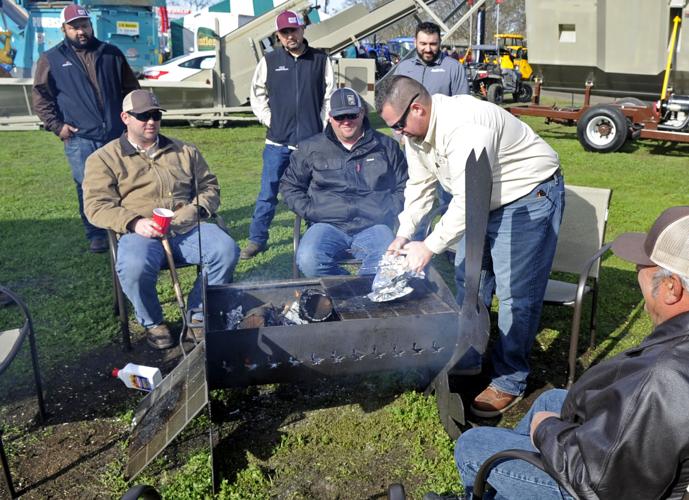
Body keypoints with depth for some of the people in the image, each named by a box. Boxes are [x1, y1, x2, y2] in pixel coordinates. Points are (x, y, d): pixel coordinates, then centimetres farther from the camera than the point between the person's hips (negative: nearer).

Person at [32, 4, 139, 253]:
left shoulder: (111, 53, 12)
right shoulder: (51, 59, 7)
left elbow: (131, 88, 18)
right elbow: (40, 96, 7)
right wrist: (56, 125, -4)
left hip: (117, 134, 2)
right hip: (80, 138, -2)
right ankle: (95, 235, 11)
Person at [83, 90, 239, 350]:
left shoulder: (184, 151, 22)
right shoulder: (104, 158, 11)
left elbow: (210, 186, 23)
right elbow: (97, 206, 1)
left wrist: (196, 208, -1)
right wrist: (135, 222, -18)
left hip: (187, 229, 3)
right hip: (140, 232, -3)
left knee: (226, 250, -25)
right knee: (134, 268, -36)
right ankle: (152, 323, -3)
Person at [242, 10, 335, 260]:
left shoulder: (320, 59, 6)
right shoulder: (269, 60, 5)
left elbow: (330, 96, 8)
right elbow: (258, 94, 11)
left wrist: (322, 127, 2)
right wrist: (270, 121, 1)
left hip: (313, 142, 0)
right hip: (277, 143, 0)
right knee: (268, 194, 2)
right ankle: (257, 239, 13)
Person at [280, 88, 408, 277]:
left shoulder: (386, 146, 14)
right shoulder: (311, 148, 13)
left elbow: (404, 187, 21)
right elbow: (289, 185, 20)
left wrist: (389, 212, 5)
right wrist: (308, 211, 5)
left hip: (373, 226, 0)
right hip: (327, 225, 1)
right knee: (309, 261, -32)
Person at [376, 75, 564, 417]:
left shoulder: (464, 127, -34)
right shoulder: (415, 130, -4)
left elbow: (468, 200, -33)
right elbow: (419, 185, 4)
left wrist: (430, 246, -27)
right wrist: (404, 233, -7)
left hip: (528, 199, -9)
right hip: (482, 200, 10)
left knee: (516, 293, -7)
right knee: (468, 279, 14)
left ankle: (509, 383, 7)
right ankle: (466, 360, 30)